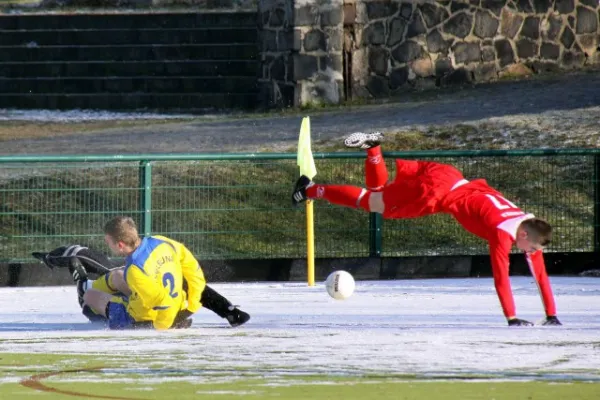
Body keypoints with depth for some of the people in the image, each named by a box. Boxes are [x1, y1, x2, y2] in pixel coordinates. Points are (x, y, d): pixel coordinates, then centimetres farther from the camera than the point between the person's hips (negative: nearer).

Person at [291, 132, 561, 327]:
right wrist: (511, 318, -31)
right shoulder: (503, 233, -28)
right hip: (437, 190, -7)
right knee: (371, 203, 7)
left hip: (452, 180, 7)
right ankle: (312, 190, 17)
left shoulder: (529, 228, -6)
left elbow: (540, 272, 2)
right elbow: (500, 277, -31)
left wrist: (551, 314, 1)